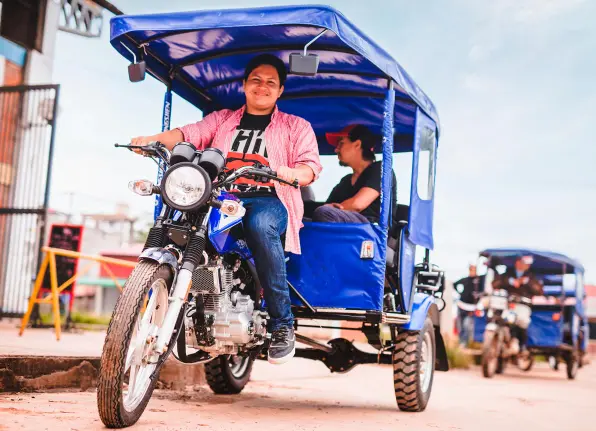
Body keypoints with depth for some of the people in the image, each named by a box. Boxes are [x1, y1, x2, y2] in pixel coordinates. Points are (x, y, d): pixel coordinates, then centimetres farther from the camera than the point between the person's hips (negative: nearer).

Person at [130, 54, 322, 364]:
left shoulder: (296, 126, 16)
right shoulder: (221, 119, 24)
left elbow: (310, 166, 3)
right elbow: (188, 134, 9)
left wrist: (292, 173, -22)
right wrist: (153, 139, -12)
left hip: (270, 200, -2)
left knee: (259, 224, -39)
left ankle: (282, 323, -29)